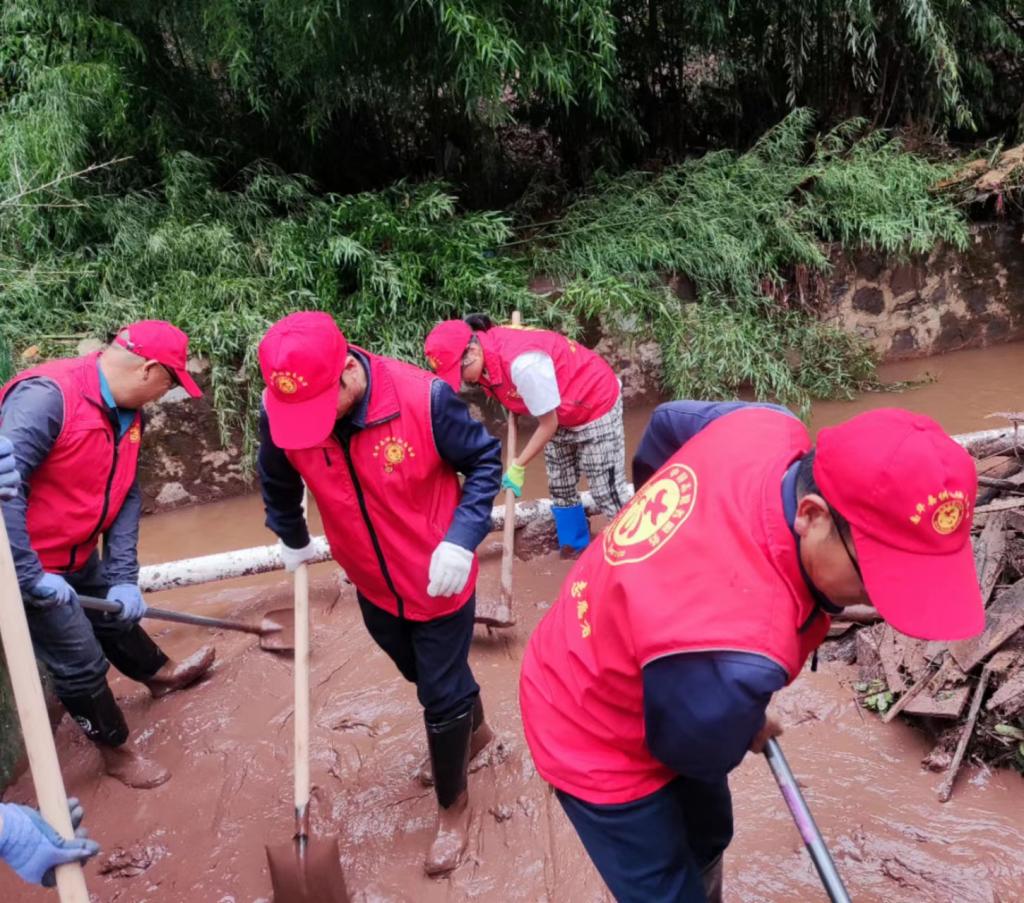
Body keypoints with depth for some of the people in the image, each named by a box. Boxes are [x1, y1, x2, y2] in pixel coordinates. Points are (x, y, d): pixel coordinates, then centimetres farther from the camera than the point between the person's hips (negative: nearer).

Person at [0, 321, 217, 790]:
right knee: (81, 662, 5)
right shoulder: (48, 396, -31)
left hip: (80, 556, 8)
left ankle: (158, 673, 55)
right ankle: (115, 751, 26)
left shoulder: (126, 411, -2)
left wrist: (124, 576, -6)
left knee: (116, 616, 28)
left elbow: (126, 495, -1)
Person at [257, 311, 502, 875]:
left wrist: (461, 540, -25)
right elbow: (276, 484, 4)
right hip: (373, 586, 4)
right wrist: (291, 539, 17)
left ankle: (453, 806, 36)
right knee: (428, 678, 27)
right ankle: (475, 729, 59)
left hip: (438, 582, -4)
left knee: (441, 696, 9)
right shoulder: (278, 416, -20)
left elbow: (484, 461, -14)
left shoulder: (423, 398, -30)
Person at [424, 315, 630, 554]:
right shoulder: (489, 349, -14)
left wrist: (518, 466, -14)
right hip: (562, 412, 8)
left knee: (609, 493, -4)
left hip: (596, 405, -8)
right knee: (560, 490, 14)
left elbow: (548, 424, -25)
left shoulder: (523, 363, -38)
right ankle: (576, 547, 32)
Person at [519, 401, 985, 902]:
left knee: (707, 836, 30)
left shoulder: (769, 430, -23)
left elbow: (669, 420, 2)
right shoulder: (732, 649, -46)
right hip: (597, 745, -8)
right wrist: (750, 732, 3)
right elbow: (698, 751, -21)